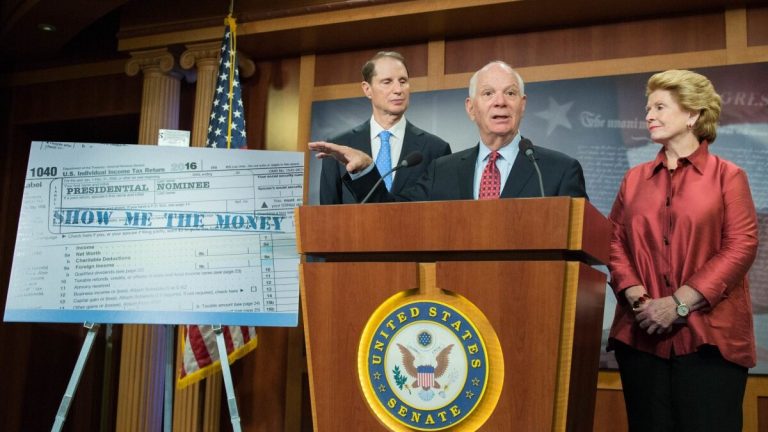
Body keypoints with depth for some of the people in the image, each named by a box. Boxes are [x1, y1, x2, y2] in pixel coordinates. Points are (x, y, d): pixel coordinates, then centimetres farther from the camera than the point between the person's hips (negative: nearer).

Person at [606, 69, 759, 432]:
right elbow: (615, 242, 9)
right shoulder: (634, 179, 15)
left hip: (708, 335, -3)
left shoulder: (727, 176, 4)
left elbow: (741, 247, -6)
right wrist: (638, 299, -8)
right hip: (641, 334, 3)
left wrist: (679, 303, -13)